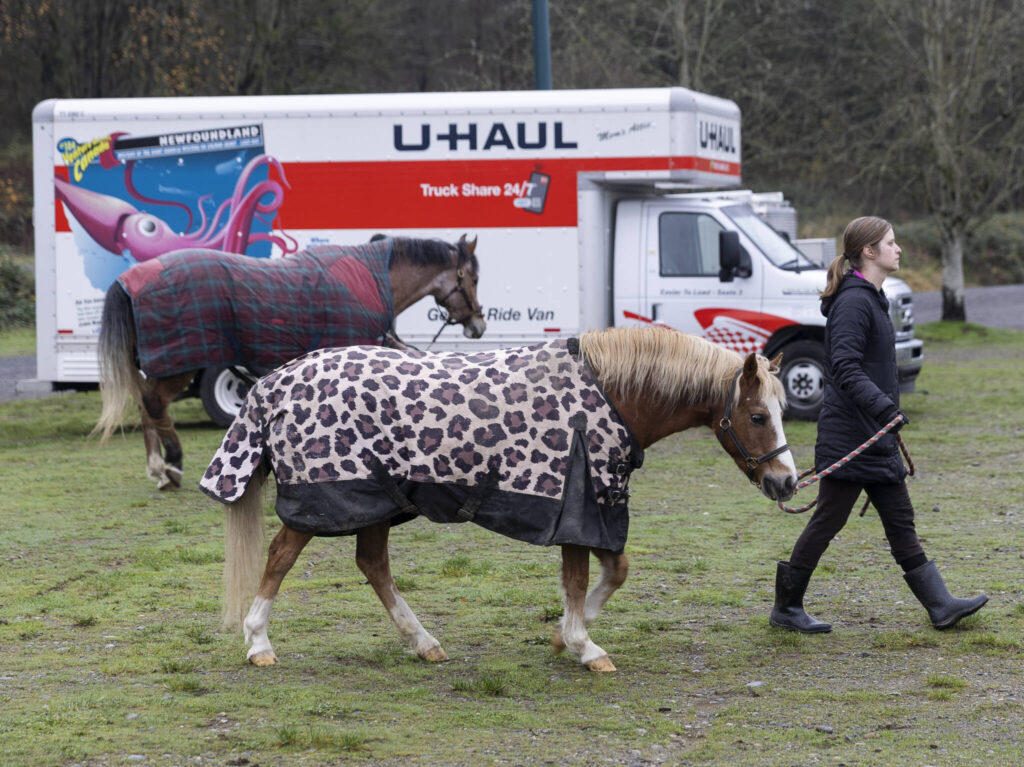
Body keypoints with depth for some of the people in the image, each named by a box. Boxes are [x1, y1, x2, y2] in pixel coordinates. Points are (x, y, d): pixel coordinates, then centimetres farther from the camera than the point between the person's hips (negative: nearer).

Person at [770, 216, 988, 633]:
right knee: (828, 520, -2)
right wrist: (884, 407, -35)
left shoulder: (871, 299, 15)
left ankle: (940, 605, 10)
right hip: (848, 438, -10)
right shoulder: (853, 302, -17)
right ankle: (786, 607, 9)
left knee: (900, 520, 9)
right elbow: (845, 368, -27)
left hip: (876, 437, 10)